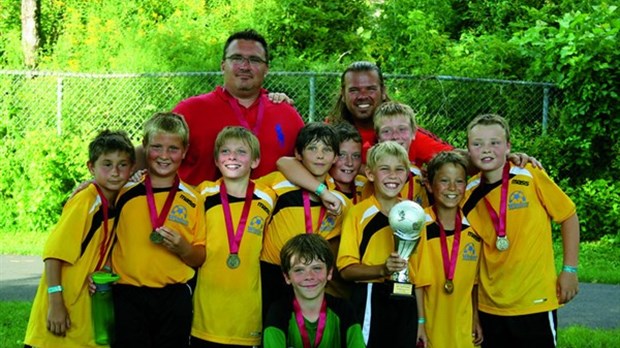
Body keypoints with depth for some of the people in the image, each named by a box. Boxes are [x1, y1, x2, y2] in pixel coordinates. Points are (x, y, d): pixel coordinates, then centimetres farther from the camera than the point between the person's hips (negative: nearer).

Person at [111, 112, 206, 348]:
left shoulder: (193, 200, 5)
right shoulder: (125, 193, 4)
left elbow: (200, 259, 7)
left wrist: (183, 248, -12)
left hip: (175, 297, 1)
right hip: (129, 295, -1)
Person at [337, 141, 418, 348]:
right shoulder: (358, 213, -5)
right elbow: (346, 269, -9)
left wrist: (420, 319, 7)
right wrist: (383, 270, -24)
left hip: (405, 302, 4)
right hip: (370, 301, -4)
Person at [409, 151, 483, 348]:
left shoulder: (473, 228, 2)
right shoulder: (420, 225, -10)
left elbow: (473, 279, 10)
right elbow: (416, 280, -9)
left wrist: (476, 319, 10)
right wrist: (419, 323, -10)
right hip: (430, 326, -3)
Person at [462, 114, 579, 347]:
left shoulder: (531, 177, -10)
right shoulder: (469, 192, 0)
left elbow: (568, 216, 0)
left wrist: (570, 270, -3)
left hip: (535, 301, -3)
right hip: (490, 305, 4)